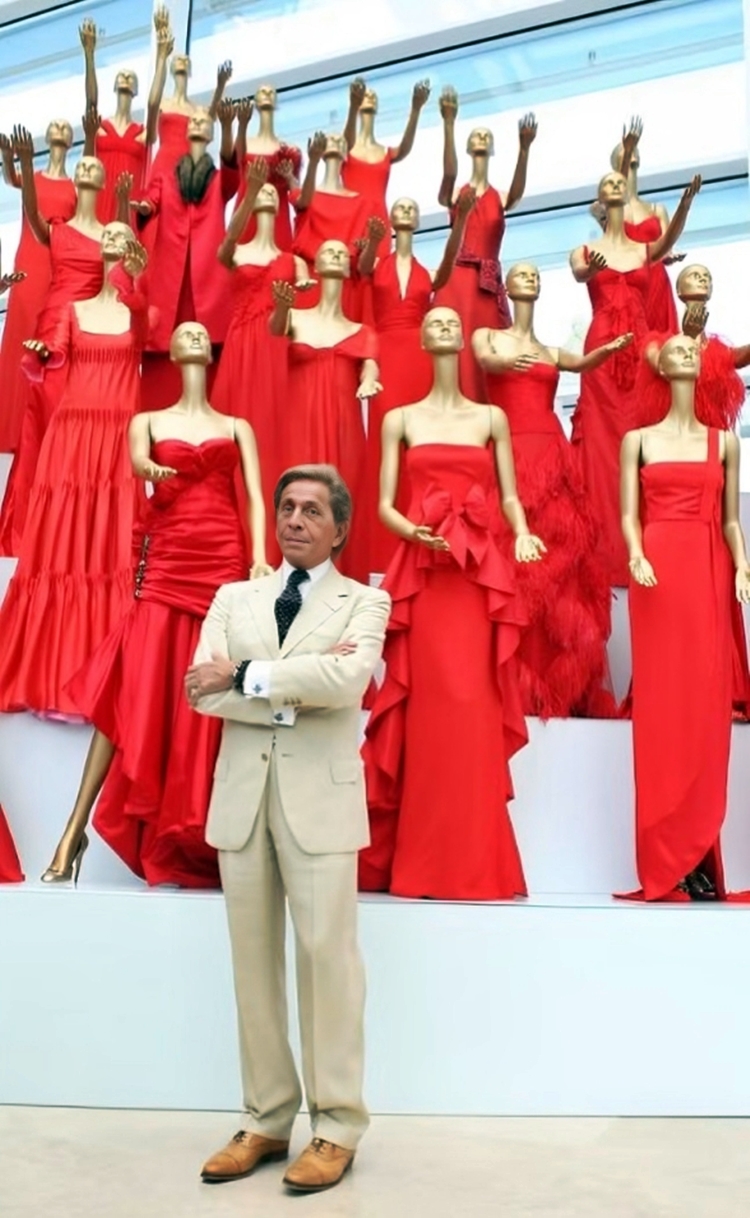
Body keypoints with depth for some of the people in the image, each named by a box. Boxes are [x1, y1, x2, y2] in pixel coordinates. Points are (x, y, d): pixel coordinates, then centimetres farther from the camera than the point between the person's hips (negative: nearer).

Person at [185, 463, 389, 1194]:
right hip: (241, 796, 4)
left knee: (326, 955, 1)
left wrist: (245, 676, -12)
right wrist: (297, 690, -12)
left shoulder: (364, 602, 3)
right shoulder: (233, 599, 13)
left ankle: (337, 1127, 15)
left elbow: (347, 678, -18)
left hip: (319, 799, -4)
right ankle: (266, 1121, 23)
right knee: (253, 961, 10)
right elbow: (201, 689, -3)